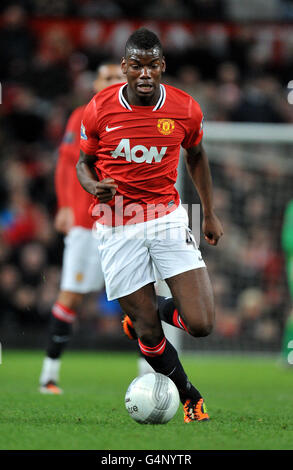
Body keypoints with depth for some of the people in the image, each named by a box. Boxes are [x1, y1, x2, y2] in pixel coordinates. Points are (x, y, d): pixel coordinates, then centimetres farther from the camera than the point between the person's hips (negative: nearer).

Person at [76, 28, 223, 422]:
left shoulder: (185, 109, -3)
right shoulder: (99, 110, -7)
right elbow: (84, 162, 7)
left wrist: (210, 214, 20)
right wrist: (94, 187, -15)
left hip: (167, 218, 1)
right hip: (117, 226, -1)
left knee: (201, 324, -12)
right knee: (149, 336, -1)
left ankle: (153, 309, 22)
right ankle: (189, 395, 26)